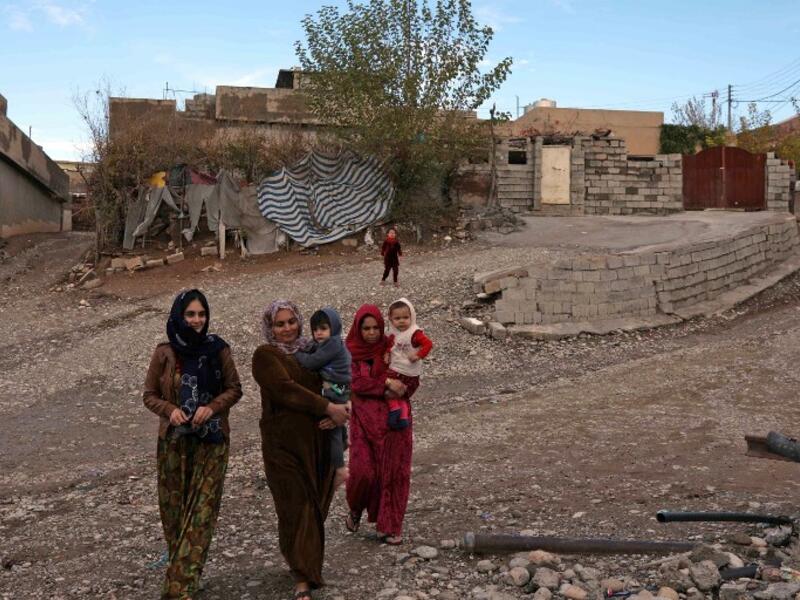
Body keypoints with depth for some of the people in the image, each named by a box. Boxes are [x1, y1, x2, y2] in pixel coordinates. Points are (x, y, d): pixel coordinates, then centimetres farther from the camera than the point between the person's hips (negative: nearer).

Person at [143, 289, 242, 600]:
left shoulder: (218, 349, -2)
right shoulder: (164, 353, -1)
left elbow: (234, 389, 3)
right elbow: (150, 395, 5)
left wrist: (212, 407, -15)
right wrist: (170, 410, -15)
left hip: (211, 440, -1)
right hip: (174, 441, 1)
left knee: (202, 510, -7)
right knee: (174, 507, 6)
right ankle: (183, 572, 26)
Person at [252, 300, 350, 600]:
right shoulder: (265, 355, -5)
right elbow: (286, 389, -18)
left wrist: (340, 411, -13)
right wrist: (329, 408, -21)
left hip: (318, 441, 5)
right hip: (285, 443, -5)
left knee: (316, 504, 11)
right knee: (296, 507, -3)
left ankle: (308, 562, 31)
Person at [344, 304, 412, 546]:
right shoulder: (351, 352, -1)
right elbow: (356, 383, -14)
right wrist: (386, 382, -22)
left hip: (393, 419, 1)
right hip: (364, 420, -1)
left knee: (393, 471, 1)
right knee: (362, 471, -8)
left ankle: (389, 526, 15)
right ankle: (356, 508, 25)